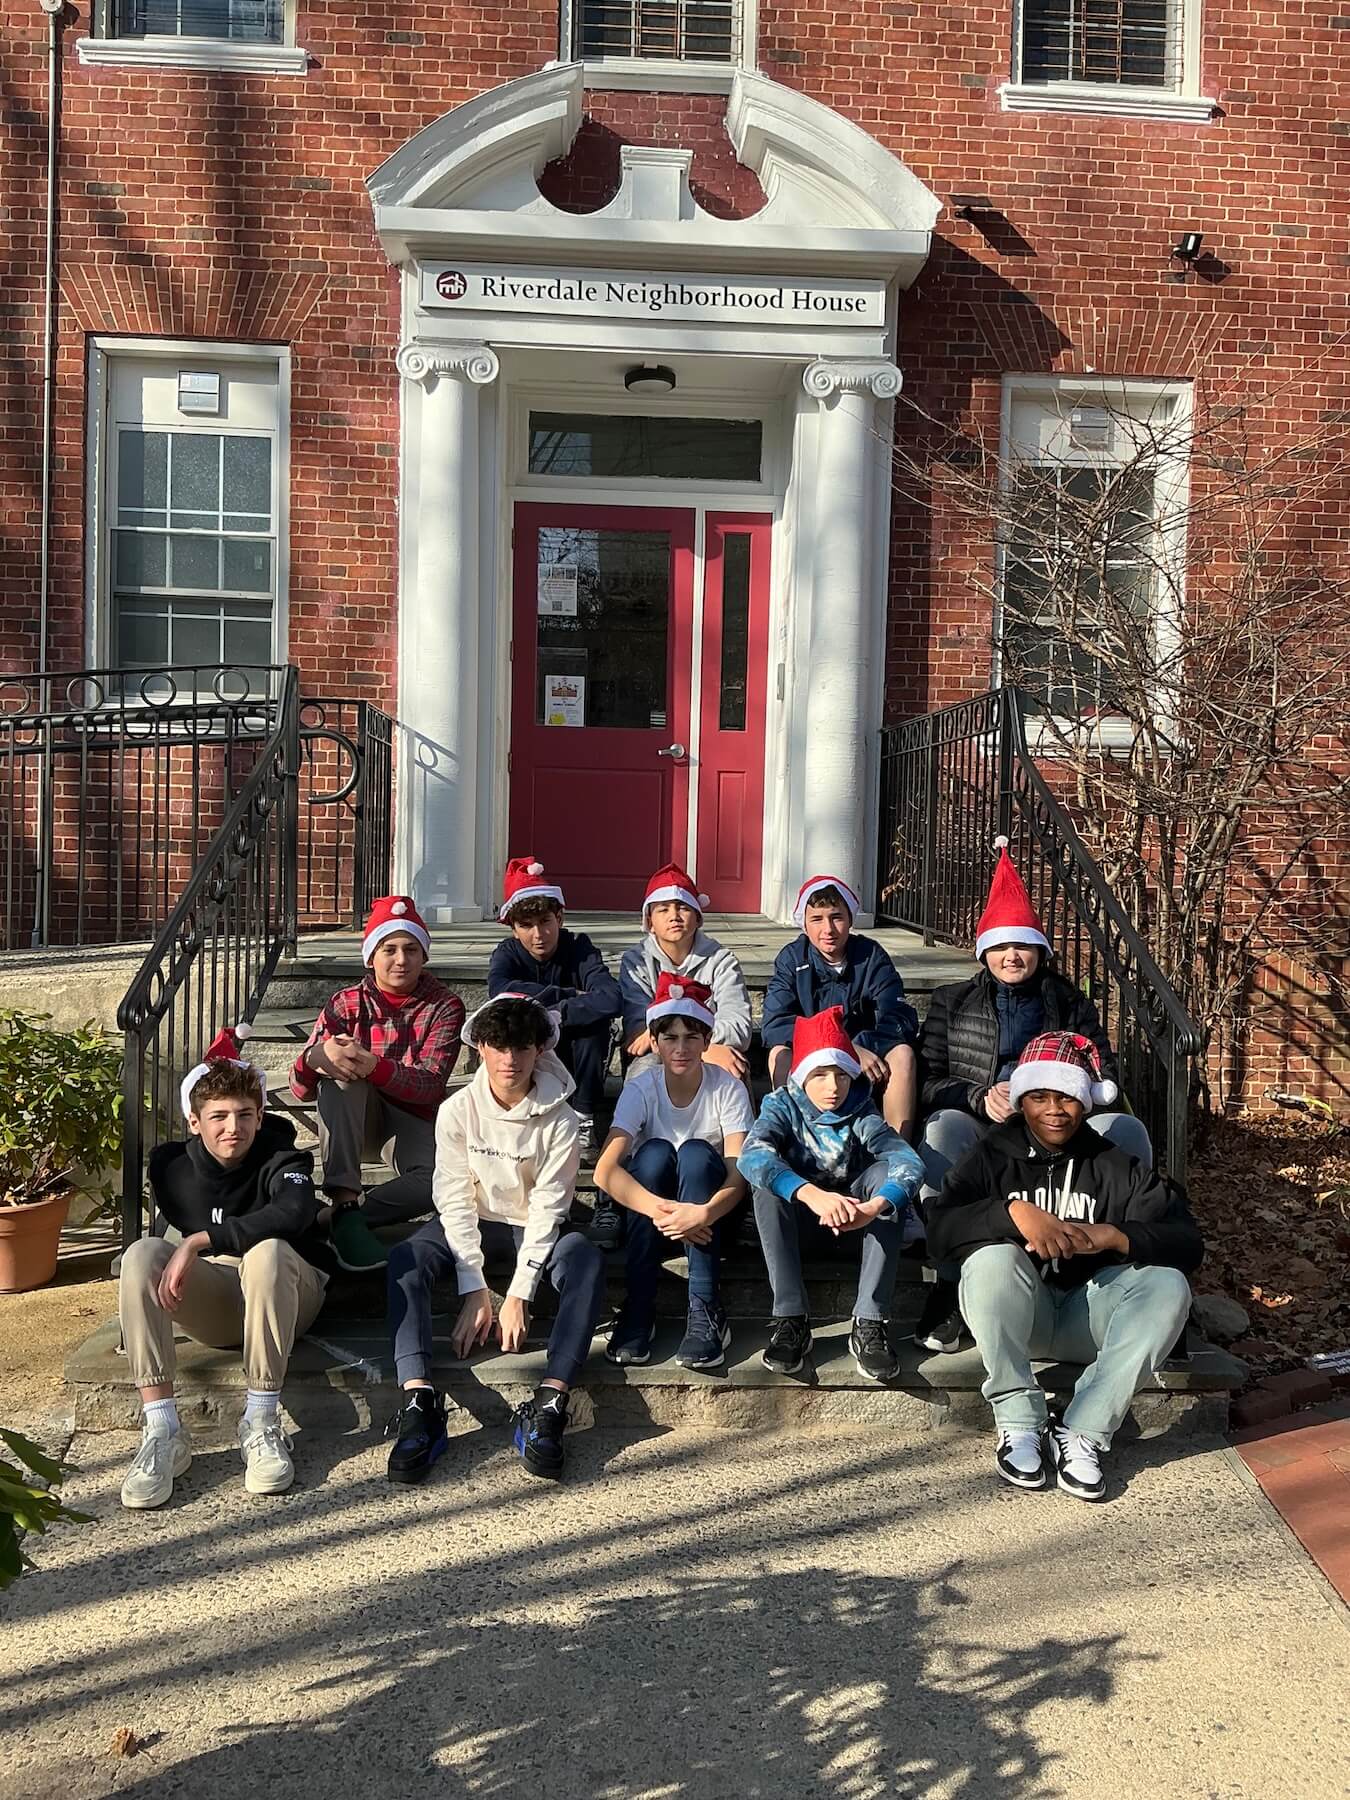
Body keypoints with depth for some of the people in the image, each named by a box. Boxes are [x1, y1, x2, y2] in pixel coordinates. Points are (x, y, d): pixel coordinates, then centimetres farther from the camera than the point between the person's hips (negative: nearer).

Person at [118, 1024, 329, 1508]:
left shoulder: (281, 1160, -14)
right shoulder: (170, 1164, -1)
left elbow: (292, 1213, -37)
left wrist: (200, 1242, -38)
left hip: (287, 1295, -3)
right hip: (211, 1303, 4)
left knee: (268, 1251, -37)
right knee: (142, 1254, -24)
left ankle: (262, 1424, -29)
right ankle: (162, 1432, -28)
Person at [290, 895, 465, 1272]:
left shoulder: (444, 1007, -7)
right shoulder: (346, 1004, -4)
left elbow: (430, 1085, -21)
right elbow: (300, 1088, -11)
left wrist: (374, 1066, -42)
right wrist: (317, 1055, -37)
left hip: (412, 1122, -1)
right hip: (352, 1122, 1)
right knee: (338, 1072, -31)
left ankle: (333, 1219, -24)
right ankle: (344, 1204, -37)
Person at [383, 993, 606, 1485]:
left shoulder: (559, 1119, -15)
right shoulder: (458, 1110, -13)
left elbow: (548, 1207, -17)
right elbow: (455, 1201, -16)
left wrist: (518, 1296, -25)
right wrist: (474, 1291, -24)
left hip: (534, 1226, -1)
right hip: (472, 1223, 1)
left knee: (586, 1261, -32)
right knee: (405, 1260, -29)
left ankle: (548, 1405, -39)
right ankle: (418, 1400, -38)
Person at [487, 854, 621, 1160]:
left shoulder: (578, 947, -13)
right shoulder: (507, 953, -8)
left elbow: (611, 1000, -32)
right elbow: (500, 989, -34)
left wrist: (554, 1015, -34)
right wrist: (571, 995, -30)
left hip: (577, 1061, -1)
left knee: (594, 1018, -29)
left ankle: (583, 1118, -16)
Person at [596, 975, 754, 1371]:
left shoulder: (728, 1088, -15)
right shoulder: (641, 1089, -15)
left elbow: (739, 1173, -23)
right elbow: (605, 1171, -26)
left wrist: (704, 1213, -45)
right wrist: (661, 1209, -44)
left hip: (709, 1206, 0)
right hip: (649, 1201, 1)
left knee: (695, 1153, -31)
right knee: (655, 1151, -30)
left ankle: (706, 1311, -30)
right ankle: (638, 1308, -27)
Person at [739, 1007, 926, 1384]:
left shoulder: (861, 1114, -9)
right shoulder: (782, 1106, -11)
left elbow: (909, 1161, -27)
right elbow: (752, 1155, -33)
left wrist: (875, 1206, -49)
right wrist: (812, 1194, -51)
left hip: (851, 1223, 1)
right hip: (798, 1225, -1)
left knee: (888, 1171, -26)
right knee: (767, 1182, -30)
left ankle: (870, 1323, -30)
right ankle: (790, 1319, -30)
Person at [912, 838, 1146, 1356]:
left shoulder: (1071, 1005, 19)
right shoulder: (952, 1002, 16)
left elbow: (1105, 1076, 10)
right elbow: (926, 1082, 6)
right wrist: (980, 1097, -15)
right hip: (979, 1131, -1)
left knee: (1125, 1129, -28)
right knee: (942, 1128, -37)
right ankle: (949, 1284, -33)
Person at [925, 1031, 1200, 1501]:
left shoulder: (1117, 1167, 3)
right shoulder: (994, 1156, 0)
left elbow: (1188, 1245, -9)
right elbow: (940, 1230, -16)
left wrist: (1113, 1236, -27)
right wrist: (1013, 1211, -32)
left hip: (1088, 1315, 2)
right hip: (1015, 1317, -1)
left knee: (1167, 1285, -23)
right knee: (991, 1258, -31)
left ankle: (1081, 1434, -24)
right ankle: (1019, 1424, -22)